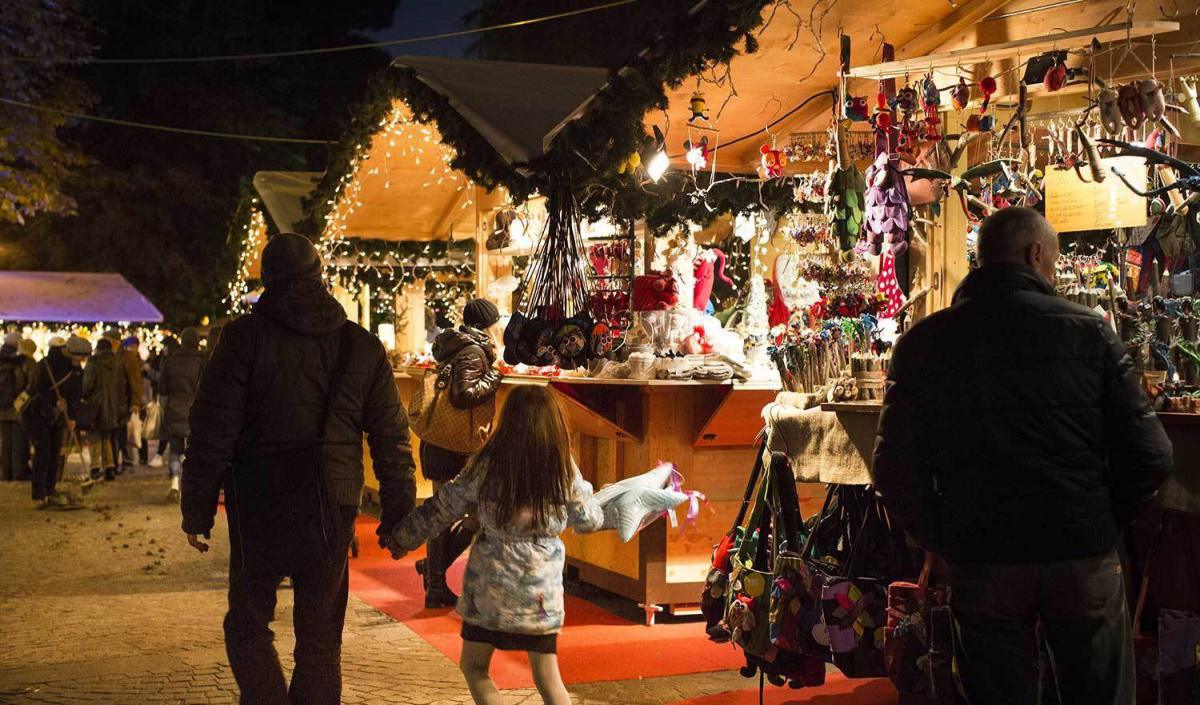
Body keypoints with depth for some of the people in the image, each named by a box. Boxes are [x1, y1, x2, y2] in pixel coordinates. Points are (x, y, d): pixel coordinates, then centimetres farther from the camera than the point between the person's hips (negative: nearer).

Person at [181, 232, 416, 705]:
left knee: (247, 623, 12)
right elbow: (391, 439, 6)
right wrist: (398, 518, 12)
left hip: (258, 510, -2)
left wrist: (197, 513, -2)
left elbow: (212, 432, -8)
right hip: (330, 512, 3)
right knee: (320, 638, 11)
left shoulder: (245, 337, -6)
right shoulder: (363, 347, 4)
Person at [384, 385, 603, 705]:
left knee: (474, 667, 14)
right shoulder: (564, 470, -8)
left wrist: (401, 538, 12)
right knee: (548, 678, 12)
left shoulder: (485, 465, -10)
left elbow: (441, 510, -1)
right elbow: (589, 521, 6)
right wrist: (582, 490, 25)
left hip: (491, 585, -1)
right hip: (542, 589, 2)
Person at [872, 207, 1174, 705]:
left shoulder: (923, 343, -2)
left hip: (979, 565, 1)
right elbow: (1149, 454, -5)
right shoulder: (1088, 332, -4)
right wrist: (1106, 523, 11)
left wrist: (943, 540, 9)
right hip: (1084, 556, 0)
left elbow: (895, 468, -4)